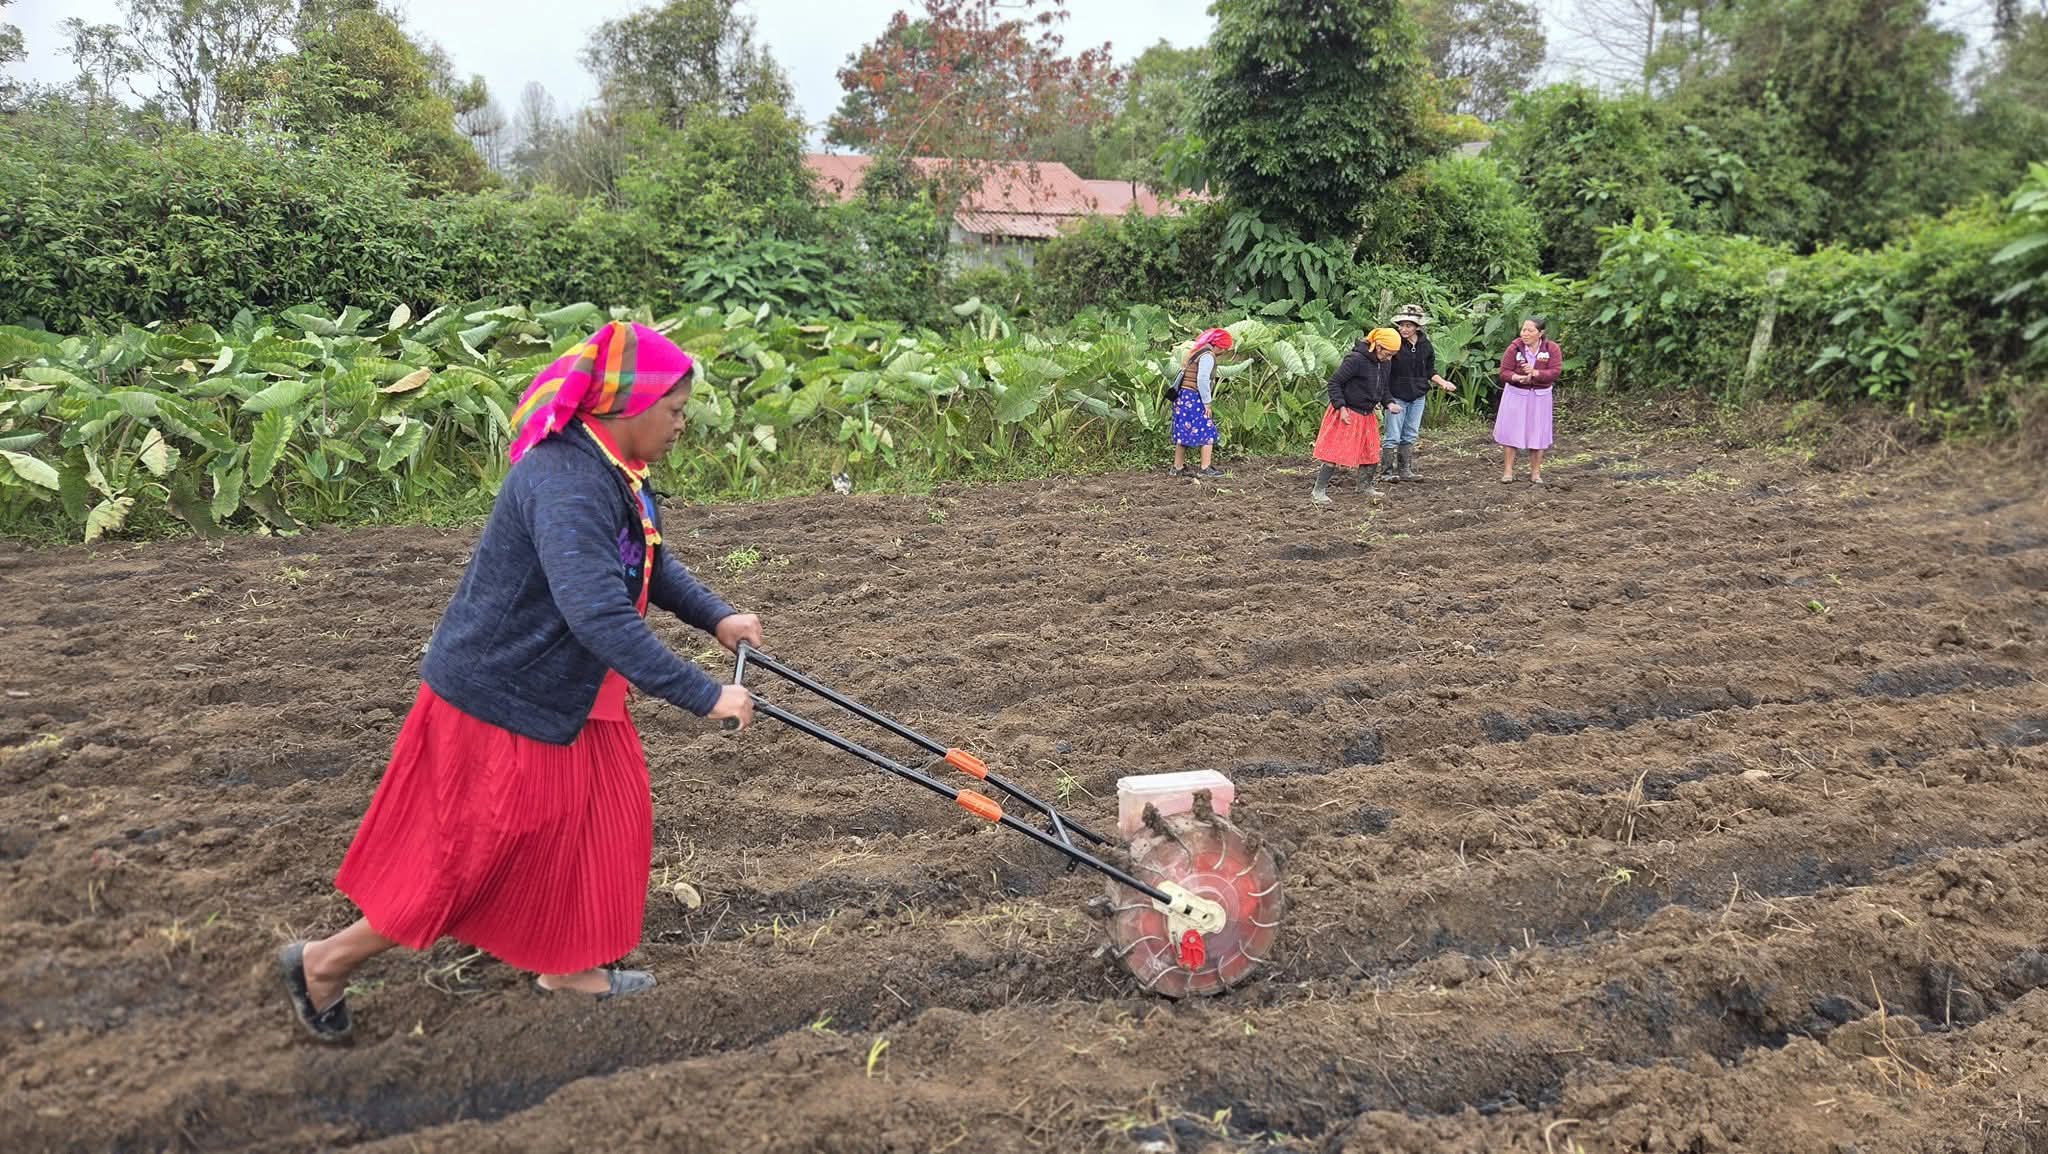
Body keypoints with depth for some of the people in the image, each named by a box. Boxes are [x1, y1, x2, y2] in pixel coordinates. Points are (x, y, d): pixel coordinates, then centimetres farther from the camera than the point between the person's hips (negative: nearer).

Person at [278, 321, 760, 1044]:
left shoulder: (615, 471, 2)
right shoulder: (566, 484, -30)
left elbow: (651, 564, 18)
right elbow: (600, 615, -40)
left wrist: (714, 616, 3)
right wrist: (702, 695, -36)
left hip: (563, 689, 10)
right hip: (502, 700, -10)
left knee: (604, 815, 16)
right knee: (479, 853, 3)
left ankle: (569, 965, 34)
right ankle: (325, 962, 22)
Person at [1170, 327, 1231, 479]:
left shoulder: (1197, 352, 18)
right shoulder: (1208, 356, -12)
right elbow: (1202, 380, -20)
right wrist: (1207, 403, -15)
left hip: (1183, 397, 9)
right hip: (1194, 398, -9)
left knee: (1183, 432, 12)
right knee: (1207, 432, -3)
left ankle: (1178, 468, 16)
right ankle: (1205, 469, -5)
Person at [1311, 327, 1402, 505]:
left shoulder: (1385, 363, 4)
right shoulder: (1356, 360, -22)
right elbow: (1334, 382, -18)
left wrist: (1388, 403, 0)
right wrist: (1341, 407, -23)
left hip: (1366, 415, 8)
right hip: (1347, 414, -8)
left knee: (1371, 453, 15)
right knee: (1335, 452, -8)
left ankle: (1365, 486, 34)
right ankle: (1319, 491, -2)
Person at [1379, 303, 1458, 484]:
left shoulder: (1425, 345, 4)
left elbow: (1429, 371, 16)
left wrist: (1442, 382, 2)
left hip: (1418, 396, 5)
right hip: (1397, 396, -5)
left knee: (1410, 435, 12)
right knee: (1393, 437, -4)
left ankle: (1406, 471, 20)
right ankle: (1386, 472, 2)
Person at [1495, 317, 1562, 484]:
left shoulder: (1552, 348, -9)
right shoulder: (1515, 347, -12)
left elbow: (1555, 372, -17)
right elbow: (1504, 373, -14)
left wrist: (1535, 373, -33)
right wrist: (1519, 377, -34)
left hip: (1540, 396, 1)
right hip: (1516, 394, -1)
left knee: (1537, 433, 7)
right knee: (1512, 430, 3)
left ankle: (1536, 472, 17)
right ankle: (1508, 470, 12)